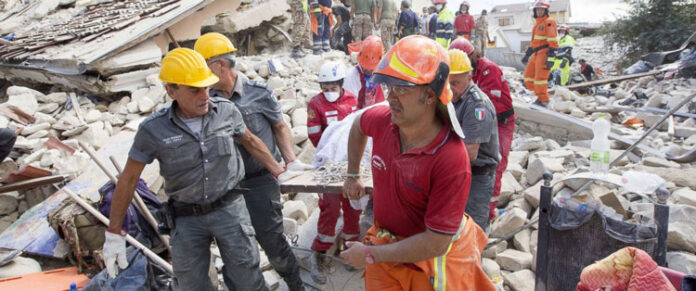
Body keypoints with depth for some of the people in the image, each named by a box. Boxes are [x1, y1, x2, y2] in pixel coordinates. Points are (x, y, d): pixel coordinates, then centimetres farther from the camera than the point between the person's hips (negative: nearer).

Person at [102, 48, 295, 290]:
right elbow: (128, 180, -2)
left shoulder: (226, 110, -9)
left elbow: (250, 142, 10)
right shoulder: (153, 129, -12)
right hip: (186, 218, 0)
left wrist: (280, 173, 12)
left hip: (229, 208, 0)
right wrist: (114, 233, 0)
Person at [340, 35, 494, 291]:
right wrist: (352, 176, 13)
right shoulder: (382, 119, -15)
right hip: (387, 246, 4)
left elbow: (436, 243, -28)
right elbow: (358, 126, 12)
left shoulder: (451, 159, -31)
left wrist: (370, 255, -20)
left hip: (433, 258, -4)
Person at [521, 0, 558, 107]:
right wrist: (527, 55, 26)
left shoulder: (549, 22, -7)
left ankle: (543, 100, 0)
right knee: (528, 76, 8)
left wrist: (550, 58, -21)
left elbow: (553, 42, -14)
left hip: (545, 53, -9)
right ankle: (541, 95, 18)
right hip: (537, 54, 9)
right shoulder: (537, 23, 21)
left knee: (540, 77, -12)